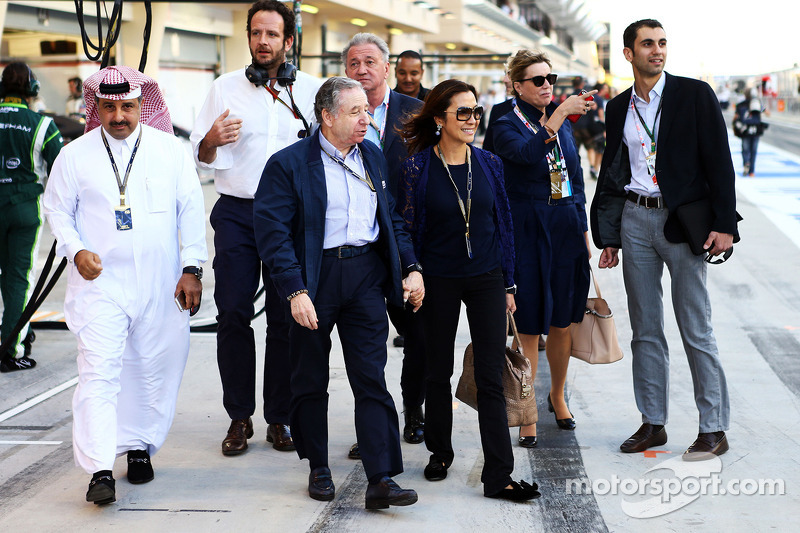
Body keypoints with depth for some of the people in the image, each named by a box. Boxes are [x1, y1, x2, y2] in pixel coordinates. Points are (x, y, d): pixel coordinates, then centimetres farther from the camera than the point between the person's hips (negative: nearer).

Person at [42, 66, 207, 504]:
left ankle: (139, 446, 28)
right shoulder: (75, 155, 3)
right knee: (98, 371, -12)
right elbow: (57, 209, 10)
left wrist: (192, 268, -1)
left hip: (160, 285, 2)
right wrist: (76, 250, -9)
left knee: (155, 369, 8)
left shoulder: (171, 150, 5)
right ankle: (100, 470, -15)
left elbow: (191, 210, 5)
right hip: (100, 283, -1)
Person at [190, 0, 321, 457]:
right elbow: (201, 156, 8)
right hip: (236, 213, 0)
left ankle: (280, 418, 11)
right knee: (233, 313, -2)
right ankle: (240, 416, 8)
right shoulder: (226, 88, 8)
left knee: (286, 317, 1)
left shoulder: (312, 90, 7)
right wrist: (212, 141, -14)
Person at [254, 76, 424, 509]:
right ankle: (318, 469, 26)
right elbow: (272, 231, -12)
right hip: (314, 278, -3)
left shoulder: (374, 158, 11)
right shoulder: (288, 164, -7)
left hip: (366, 276, 3)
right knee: (310, 380, 9)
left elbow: (393, 218, 18)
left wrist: (411, 267, 6)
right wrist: (295, 291, -19)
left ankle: (381, 479, 0)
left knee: (372, 380, -1)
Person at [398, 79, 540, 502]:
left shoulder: (488, 164, 3)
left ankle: (498, 476, -2)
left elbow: (503, 224, 8)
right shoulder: (418, 168, -6)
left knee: (491, 378, -3)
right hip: (438, 281, -1)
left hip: (486, 278, 2)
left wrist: (508, 284, 7)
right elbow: (408, 228, -1)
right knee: (439, 371, 12)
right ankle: (440, 451, 33)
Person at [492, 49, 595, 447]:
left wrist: (583, 230, 15)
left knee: (562, 323, 13)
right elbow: (527, 154, -28)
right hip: (528, 231, -5)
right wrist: (559, 114, -33)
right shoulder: (507, 126, -5)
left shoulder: (563, 123, 13)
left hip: (567, 229, 5)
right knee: (529, 327, -2)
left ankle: (557, 395, 34)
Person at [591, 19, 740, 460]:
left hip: (682, 221, -4)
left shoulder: (695, 95, -2)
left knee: (696, 331, -3)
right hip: (635, 221, 4)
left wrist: (724, 224, -12)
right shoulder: (618, 108, 10)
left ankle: (714, 428, 5)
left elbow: (719, 160, -5)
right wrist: (607, 237, 11)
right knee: (645, 329, 9)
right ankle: (652, 423, 18)